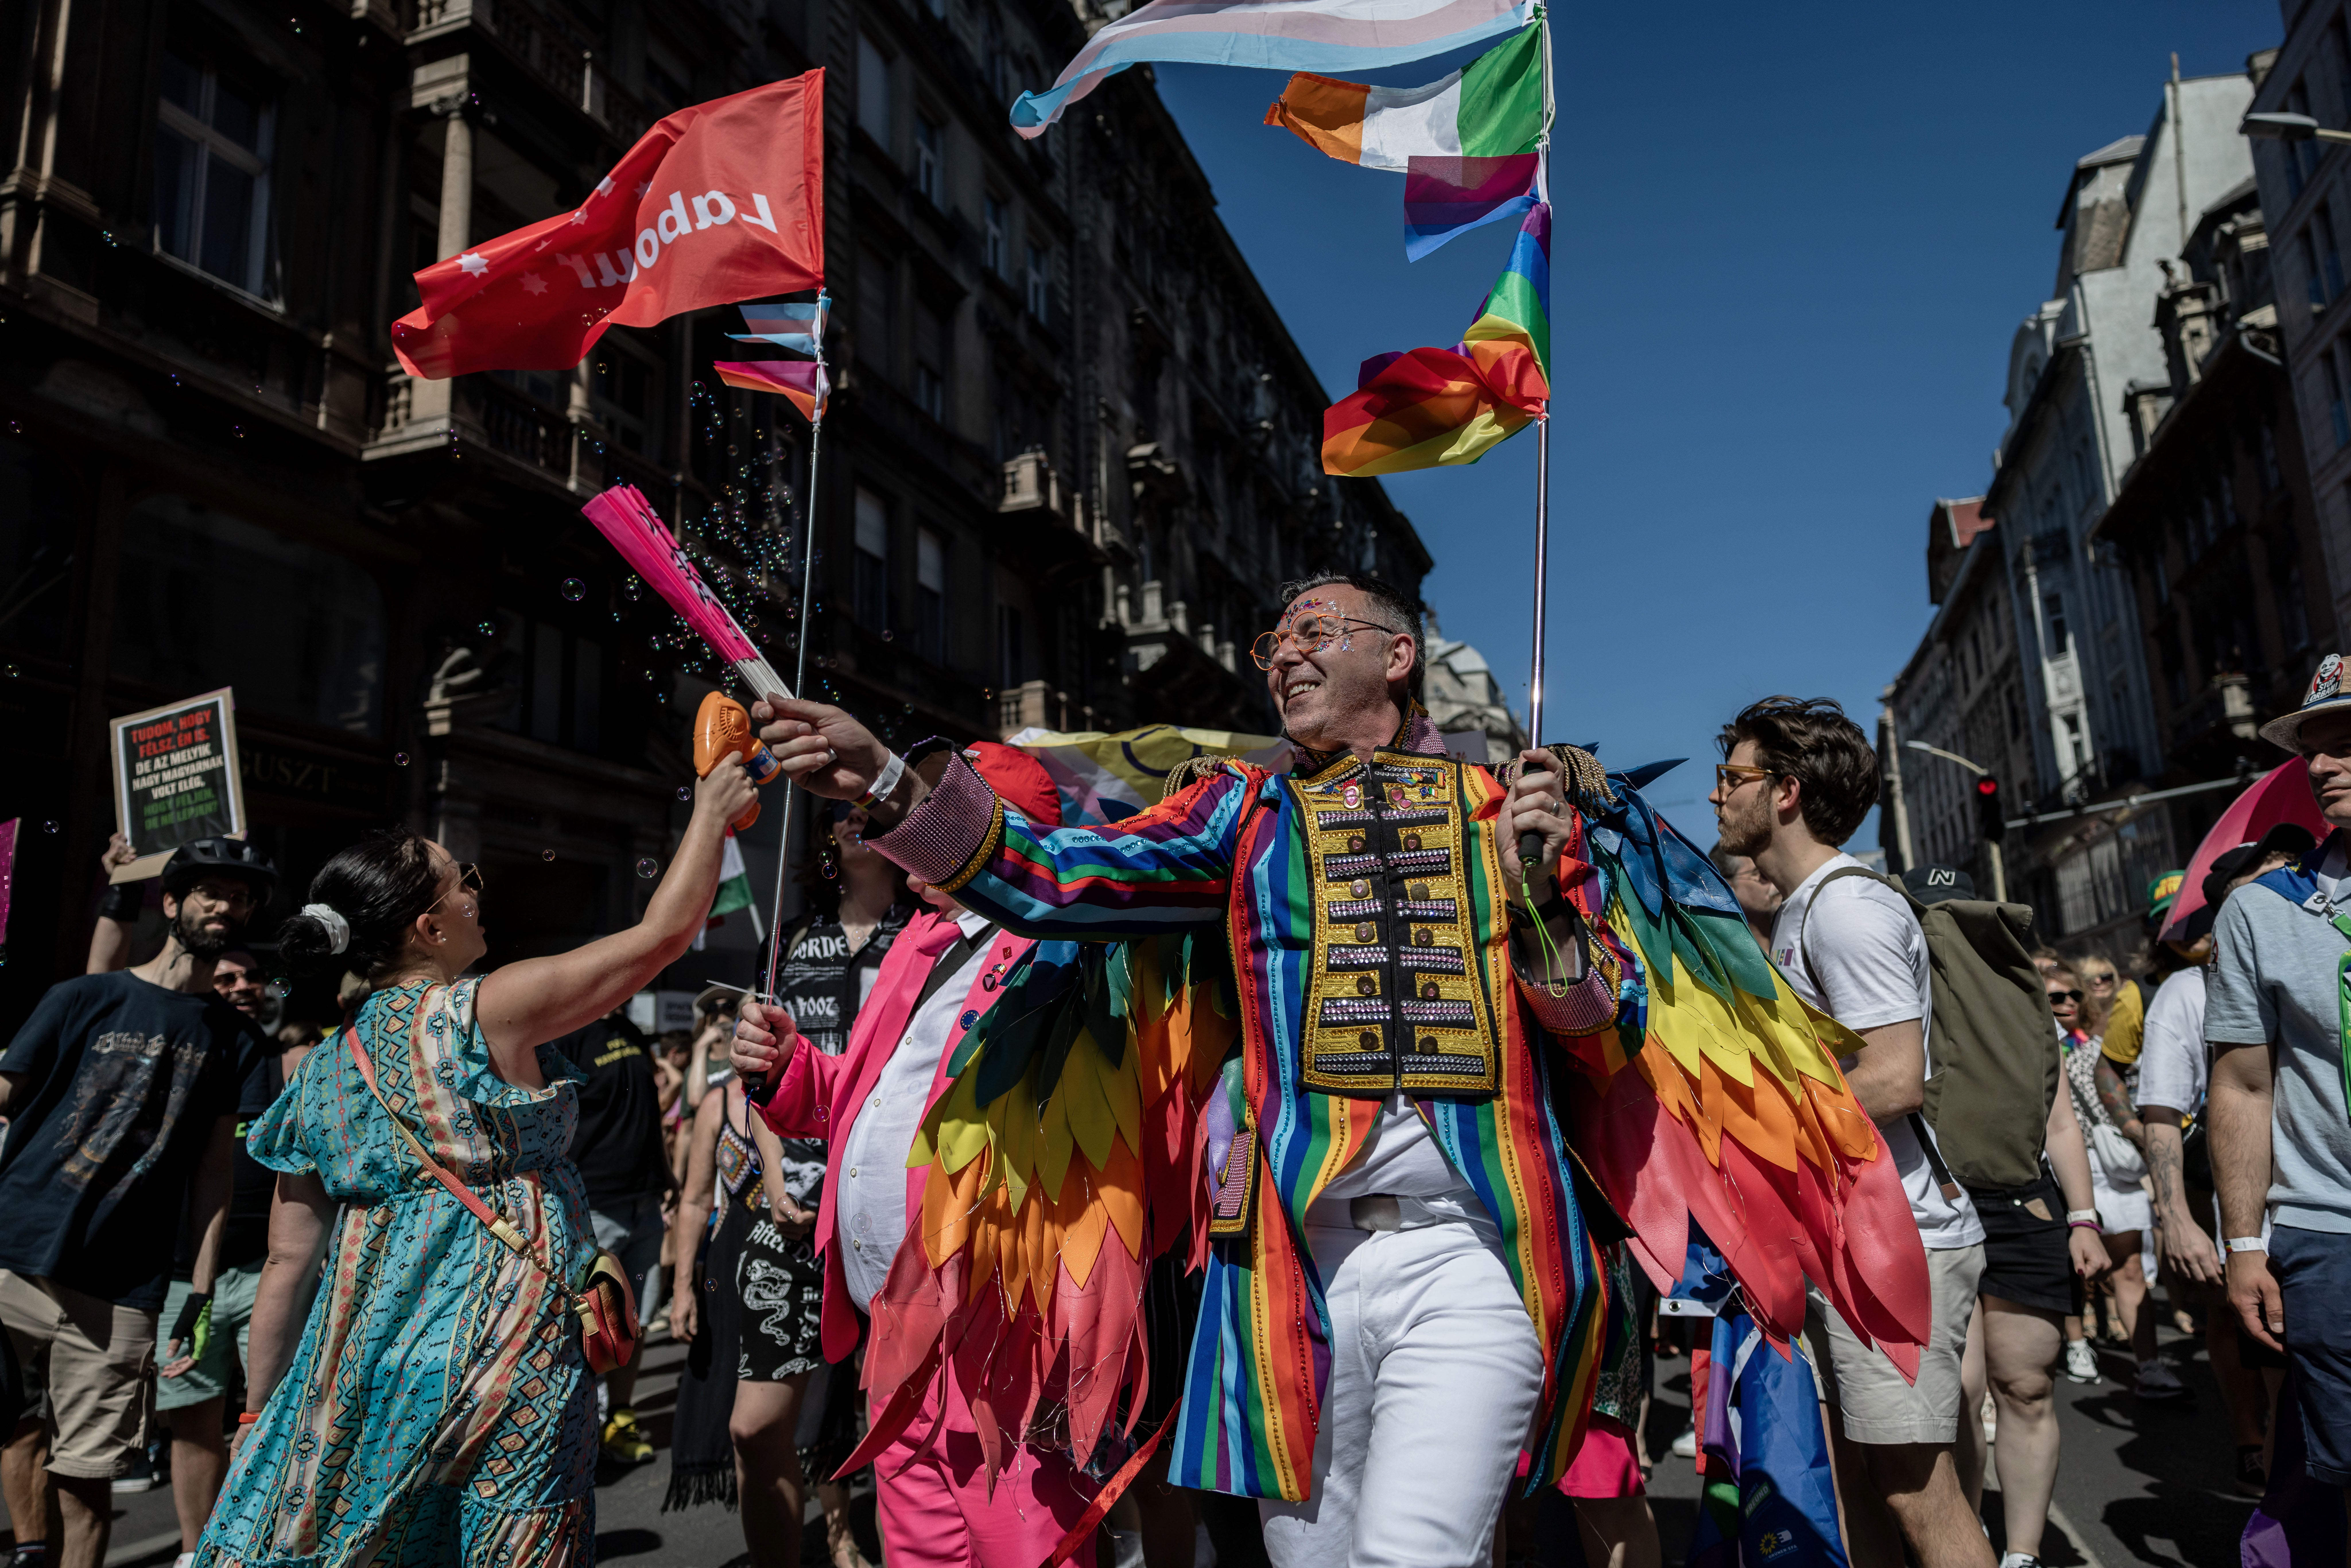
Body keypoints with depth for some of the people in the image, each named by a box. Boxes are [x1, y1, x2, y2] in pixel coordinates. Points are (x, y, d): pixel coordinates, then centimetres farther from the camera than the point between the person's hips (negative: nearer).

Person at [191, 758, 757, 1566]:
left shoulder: (323, 1073, 5)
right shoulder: (490, 1012, -13)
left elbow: (287, 1265, 8)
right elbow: (661, 933, -9)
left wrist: (259, 1415, 18)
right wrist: (712, 811, 3)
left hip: (368, 1352, 6)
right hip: (503, 1350, -6)